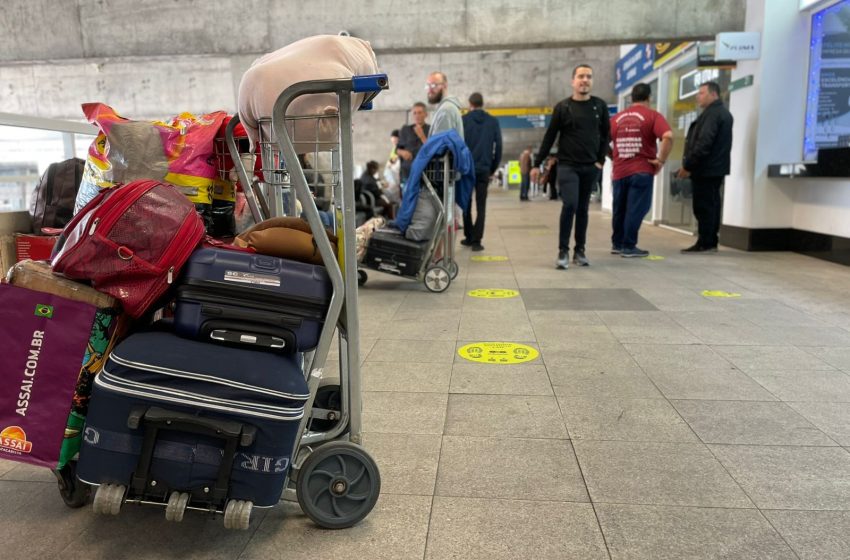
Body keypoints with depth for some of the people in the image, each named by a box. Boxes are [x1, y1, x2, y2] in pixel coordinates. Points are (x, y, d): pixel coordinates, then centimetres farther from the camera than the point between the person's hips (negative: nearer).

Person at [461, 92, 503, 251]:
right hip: (484, 169, 1)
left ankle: (469, 237, 17)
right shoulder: (493, 122, 4)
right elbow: (498, 147, 3)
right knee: (481, 206, 3)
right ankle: (476, 240, -3)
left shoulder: (463, 121, -1)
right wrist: (493, 169, 10)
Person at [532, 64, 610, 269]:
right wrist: (537, 164, 0)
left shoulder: (600, 106, 7)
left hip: (590, 167, 3)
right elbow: (549, 137, 1)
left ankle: (579, 251, 16)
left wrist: (601, 160, 2)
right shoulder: (562, 107, -1)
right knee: (570, 205, -17)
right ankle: (563, 250, -7)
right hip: (567, 165, -3)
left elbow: (605, 135, 13)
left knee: (583, 209, 7)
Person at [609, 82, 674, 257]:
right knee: (636, 209, 0)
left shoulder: (617, 117, 10)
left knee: (619, 209, 13)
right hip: (642, 171, -4)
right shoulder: (652, 115, -3)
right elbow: (668, 137, -19)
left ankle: (617, 244, 21)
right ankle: (629, 246, 1)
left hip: (619, 171, 4)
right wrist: (661, 160, -11)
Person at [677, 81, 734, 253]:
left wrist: (688, 165, -19)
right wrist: (691, 165, 18)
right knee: (711, 205, 11)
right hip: (715, 168, 11)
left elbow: (703, 143, -24)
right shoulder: (723, 113, 20)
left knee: (703, 207, -8)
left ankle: (705, 243, -6)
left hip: (705, 168, -11)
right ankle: (711, 242, 16)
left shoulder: (711, 114, -14)